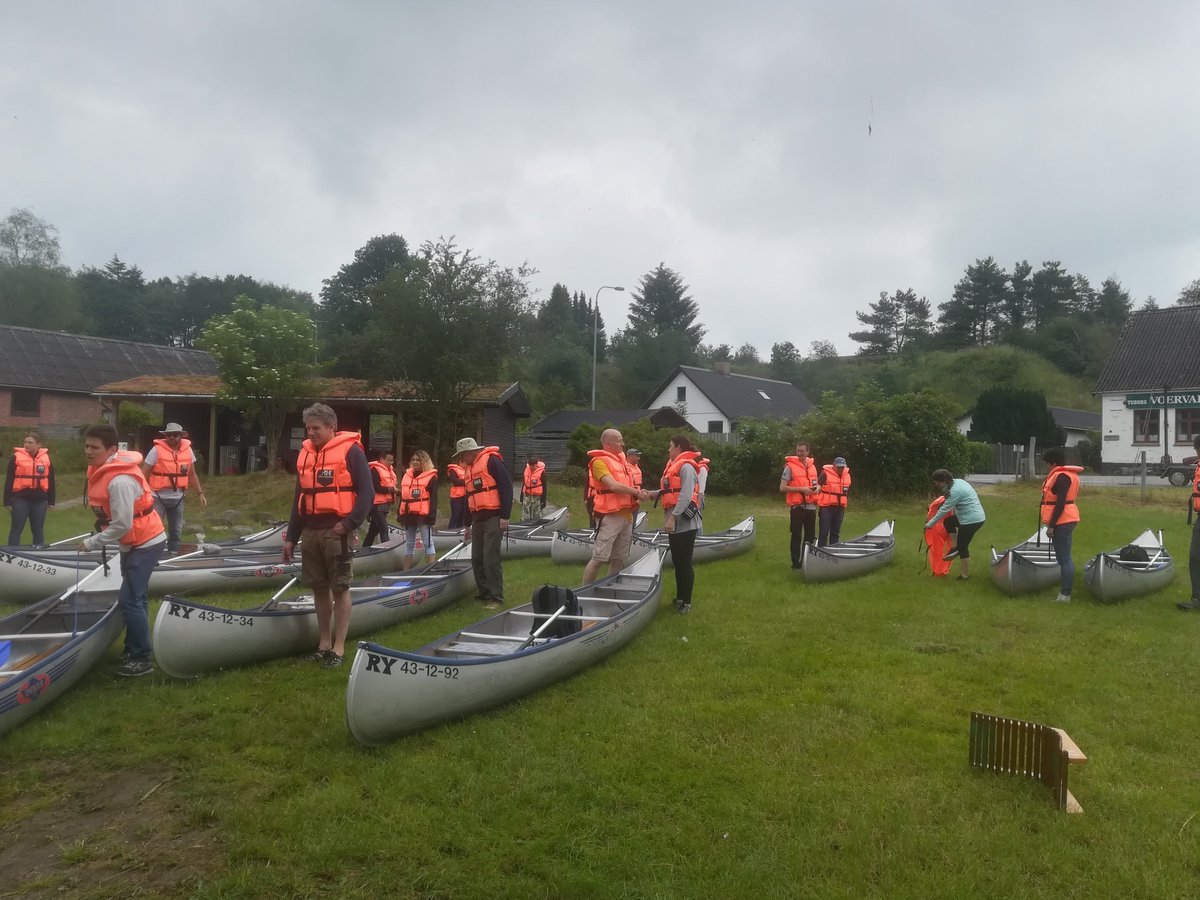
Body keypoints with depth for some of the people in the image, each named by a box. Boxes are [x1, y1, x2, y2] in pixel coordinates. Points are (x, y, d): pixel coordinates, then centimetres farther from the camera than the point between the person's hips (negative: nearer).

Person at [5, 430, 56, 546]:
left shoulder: (46, 458, 6)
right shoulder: (16, 457, -2)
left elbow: (51, 481, 11)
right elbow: (9, 480, -1)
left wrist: (51, 501, 10)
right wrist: (7, 501, -5)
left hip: (40, 499, 2)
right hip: (20, 498, -2)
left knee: (38, 529, 11)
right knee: (16, 529, 2)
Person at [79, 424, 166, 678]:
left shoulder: (119, 480, -28)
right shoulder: (101, 469, 2)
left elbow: (122, 525, -26)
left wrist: (91, 543, -15)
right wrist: (99, 535, 15)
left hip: (146, 543, -10)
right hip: (133, 543, 10)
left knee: (129, 600, -10)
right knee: (134, 597, 17)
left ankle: (142, 660, -2)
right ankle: (133, 650, 28)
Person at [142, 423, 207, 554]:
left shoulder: (187, 450, 2)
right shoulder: (157, 449, -10)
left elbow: (192, 474, 13)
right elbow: (144, 474, -8)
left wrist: (200, 493, 10)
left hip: (178, 498, 4)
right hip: (158, 497, -4)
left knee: (176, 531, 12)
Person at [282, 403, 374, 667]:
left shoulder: (350, 451, -7)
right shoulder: (305, 453, 13)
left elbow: (366, 492, -10)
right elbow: (299, 498, 18)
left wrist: (350, 523, -20)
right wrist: (291, 537, 15)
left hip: (337, 531, -6)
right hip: (311, 531, 6)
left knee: (340, 588, -1)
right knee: (319, 588, 11)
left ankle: (338, 648, 5)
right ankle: (323, 644, 21)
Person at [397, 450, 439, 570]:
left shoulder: (431, 477, -4)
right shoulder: (406, 475, 14)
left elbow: (433, 498, -9)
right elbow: (402, 497, 18)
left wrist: (432, 515, -15)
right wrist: (399, 513, 14)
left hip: (423, 515, -7)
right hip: (408, 514, 7)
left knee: (427, 543, -2)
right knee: (409, 543, 13)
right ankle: (406, 570, 19)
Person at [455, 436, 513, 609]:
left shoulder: (491, 461, -9)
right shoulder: (469, 468, 19)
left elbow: (506, 486, -15)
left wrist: (505, 516, -18)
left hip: (493, 518, -9)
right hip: (478, 519, 9)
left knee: (491, 559, -10)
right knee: (477, 559, 10)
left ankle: (496, 598, -3)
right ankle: (483, 592, 21)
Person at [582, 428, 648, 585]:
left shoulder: (621, 460, 17)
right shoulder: (600, 461, -9)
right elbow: (613, 485, -20)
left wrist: (639, 494, 1)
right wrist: (637, 492, -12)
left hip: (626, 515, 8)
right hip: (609, 517, -8)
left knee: (618, 559, 11)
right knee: (598, 558, -8)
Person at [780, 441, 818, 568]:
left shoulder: (812, 466, 9)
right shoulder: (790, 466, -9)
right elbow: (782, 488, -14)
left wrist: (817, 488, -2)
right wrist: (801, 489, -20)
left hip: (811, 506, 6)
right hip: (797, 507, -6)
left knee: (811, 535, 12)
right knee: (796, 535, 1)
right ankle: (796, 563, 8)